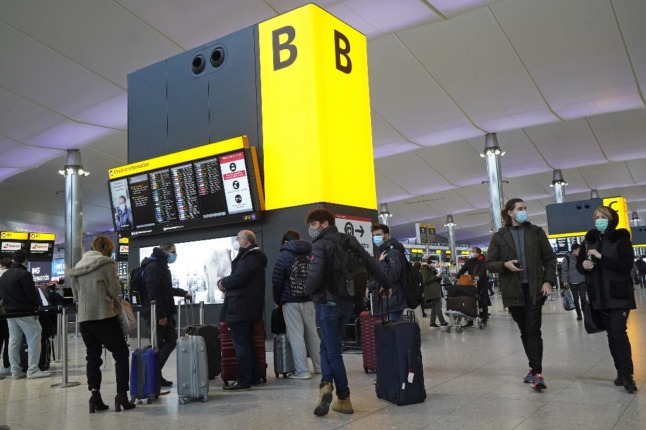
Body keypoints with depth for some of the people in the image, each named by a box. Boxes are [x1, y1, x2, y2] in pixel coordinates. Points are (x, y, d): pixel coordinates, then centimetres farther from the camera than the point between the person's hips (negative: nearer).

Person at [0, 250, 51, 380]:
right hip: (25, 312, -8)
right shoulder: (24, 274, -15)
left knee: (13, 341, 11)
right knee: (34, 338, -2)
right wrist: (37, 305, 1)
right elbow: (32, 294, -16)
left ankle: (16, 371, 14)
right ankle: (33, 370, -5)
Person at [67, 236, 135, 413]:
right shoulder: (107, 263, -6)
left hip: (84, 318, 6)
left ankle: (95, 396, 5)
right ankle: (122, 395, 1)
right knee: (121, 354, 5)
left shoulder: (78, 266, 12)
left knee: (92, 356, 12)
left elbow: (76, 295, 16)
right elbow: (115, 291, -7)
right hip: (105, 316, -5)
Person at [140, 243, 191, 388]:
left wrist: (183, 293, 24)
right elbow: (153, 293, -23)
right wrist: (161, 314, -23)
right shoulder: (153, 267, -15)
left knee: (171, 339, 11)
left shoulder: (162, 266, 19)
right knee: (157, 345, -3)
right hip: (155, 313, -10)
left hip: (163, 312, 10)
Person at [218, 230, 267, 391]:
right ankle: (254, 377, 24)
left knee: (241, 345, -6)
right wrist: (227, 284, 1)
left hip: (240, 307, -11)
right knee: (247, 343, 17)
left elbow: (238, 278, -25)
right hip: (248, 307, 11)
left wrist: (223, 283, -7)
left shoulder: (249, 257, -15)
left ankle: (243, 381, -1)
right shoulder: (253, 256, 18)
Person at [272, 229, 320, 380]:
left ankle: (302, 371, -3)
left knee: (296, 336, -3)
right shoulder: (310, 254, 13)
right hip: (309, 300, 5)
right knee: (312, 333, 12)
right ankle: (320, 366, 18)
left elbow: (277, 280, -5)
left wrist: (277, 300, 6)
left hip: (291, 301, -4)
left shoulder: (284, 255, -1)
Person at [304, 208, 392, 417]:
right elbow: (371, 263, 11)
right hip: (347, 302, 7)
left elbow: (315, 276, -24)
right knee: (328, 345, 16)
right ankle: (326, 385, 6)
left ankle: (338, 394, 5)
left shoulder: (320, 245, -12)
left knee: (333, 350, 2)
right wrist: (386, 284, 24)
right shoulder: (349, 240, 8)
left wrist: (309, 290, -2)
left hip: (327, 302, -6)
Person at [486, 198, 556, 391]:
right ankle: (535, 368, 23)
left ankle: (536, 372, -6)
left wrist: (548, 281, -5)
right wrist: (505, 265, -15)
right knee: (524, 331, 10)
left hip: (534, 288, -1)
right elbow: (489, 263, 5)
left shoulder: (536, 232, 6)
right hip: (513, 290, 1)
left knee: (533, 330, -7)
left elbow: (549, 259, 7)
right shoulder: (499, 236, 4)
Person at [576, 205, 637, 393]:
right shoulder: (589, 240, 8)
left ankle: (627, 375, -5)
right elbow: (579, 264, 14)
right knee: (611, 334, 10)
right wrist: (584, 265, -9)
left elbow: (626, 265, -16)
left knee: (619, 332, -11)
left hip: (619, 295, -4)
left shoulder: (621, 238, -5)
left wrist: (601, 257, -22)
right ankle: (621, 371, 19)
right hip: (600, 296, 5)